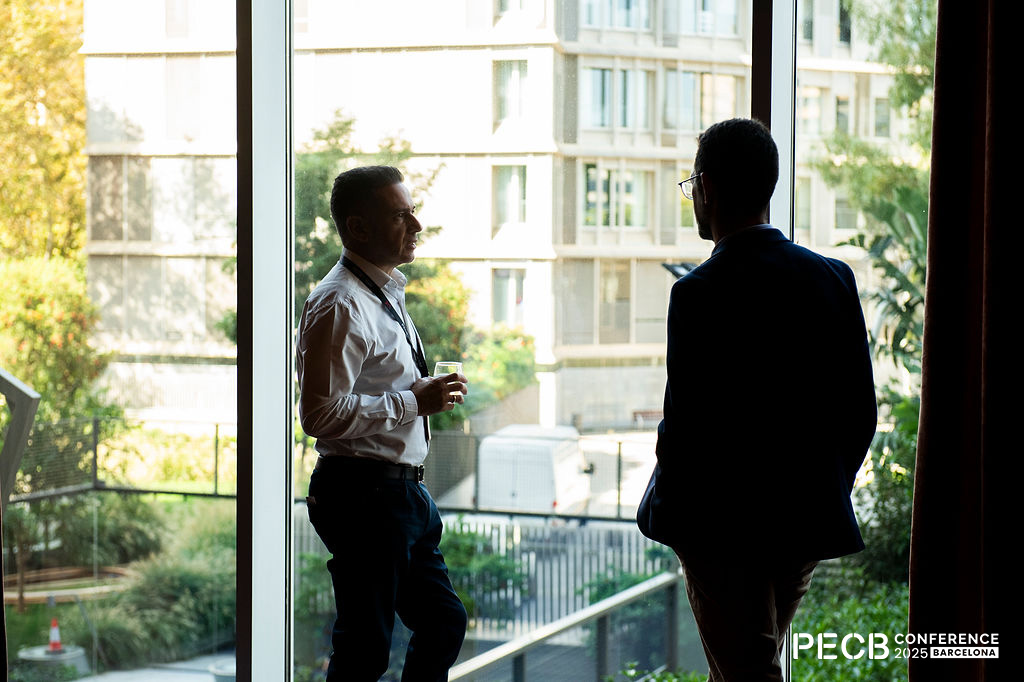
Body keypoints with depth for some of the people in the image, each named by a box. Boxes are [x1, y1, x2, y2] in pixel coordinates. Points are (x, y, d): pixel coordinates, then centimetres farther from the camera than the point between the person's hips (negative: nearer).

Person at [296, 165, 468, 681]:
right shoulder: (340, 304, -17)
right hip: (364, 493, -10)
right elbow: (322, 414, -24)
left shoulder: (387, 294, 16)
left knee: (443, 623, 16)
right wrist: (414, 401, -20)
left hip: (404, 491, 10)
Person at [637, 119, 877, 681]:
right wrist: (823, 495, 15)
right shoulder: (834, 277, 1)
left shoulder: (699, 293, -17)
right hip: (807, 527, 6)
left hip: (722, 529, -6)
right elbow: (859, 412, 4)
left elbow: (685, 422, -18)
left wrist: (665, 505, -1)